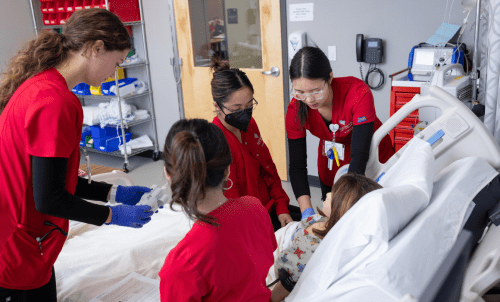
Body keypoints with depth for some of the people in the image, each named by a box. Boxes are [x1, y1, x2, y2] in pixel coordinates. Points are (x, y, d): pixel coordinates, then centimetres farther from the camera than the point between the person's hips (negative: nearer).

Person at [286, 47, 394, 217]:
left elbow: (359, 157, -38)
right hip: (330, 169, 3)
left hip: (373, 161, -2)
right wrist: (307, 211, -35)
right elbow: (297, 165, -22)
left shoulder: (358, 93, -35)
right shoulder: (296, 110, -24)